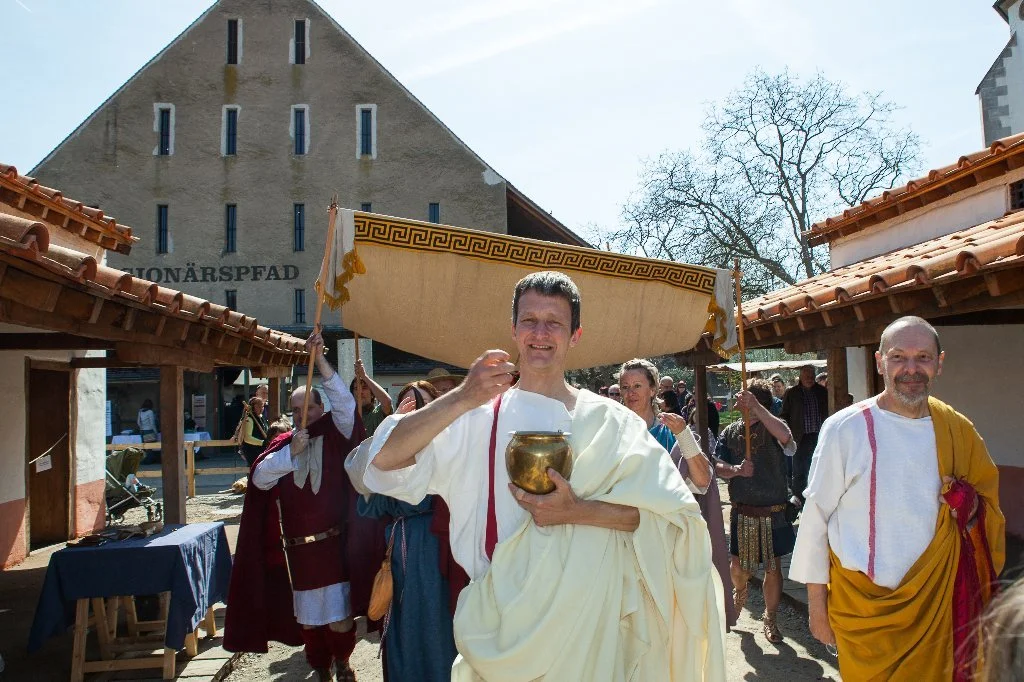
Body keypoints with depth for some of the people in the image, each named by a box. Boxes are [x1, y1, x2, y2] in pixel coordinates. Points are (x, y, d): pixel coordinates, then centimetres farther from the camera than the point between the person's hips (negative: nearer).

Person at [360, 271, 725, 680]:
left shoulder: (610, 422, -2)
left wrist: (579, 511, -21)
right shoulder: (476, 417, -2)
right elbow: (384, 460, -13)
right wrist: (462, 399, -24)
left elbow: (676, 513, -8)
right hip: (501, 628, 0)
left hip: (589, 628, 0)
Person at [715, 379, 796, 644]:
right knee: (738, 565, 11)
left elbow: (785, 436, -33)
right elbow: (717, 465, -1)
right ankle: (741, 592, 45)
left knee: (773, 568, 7)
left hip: (773, 512, -3)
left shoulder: (771, 428, -8)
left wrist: (755, 406, -34)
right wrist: (736, 470, -22)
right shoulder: (731, 432, 3)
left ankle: (770, 619, 26)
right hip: (742, 512, 3)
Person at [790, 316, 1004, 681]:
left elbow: (990, 513, 13)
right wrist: (816, 604, -5)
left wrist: (968, 505, -8)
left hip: (935, 606, 3)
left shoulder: (958, 432, 0)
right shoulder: (845, 429, -12)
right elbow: (815, 518, -7)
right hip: (864, 607, -3)